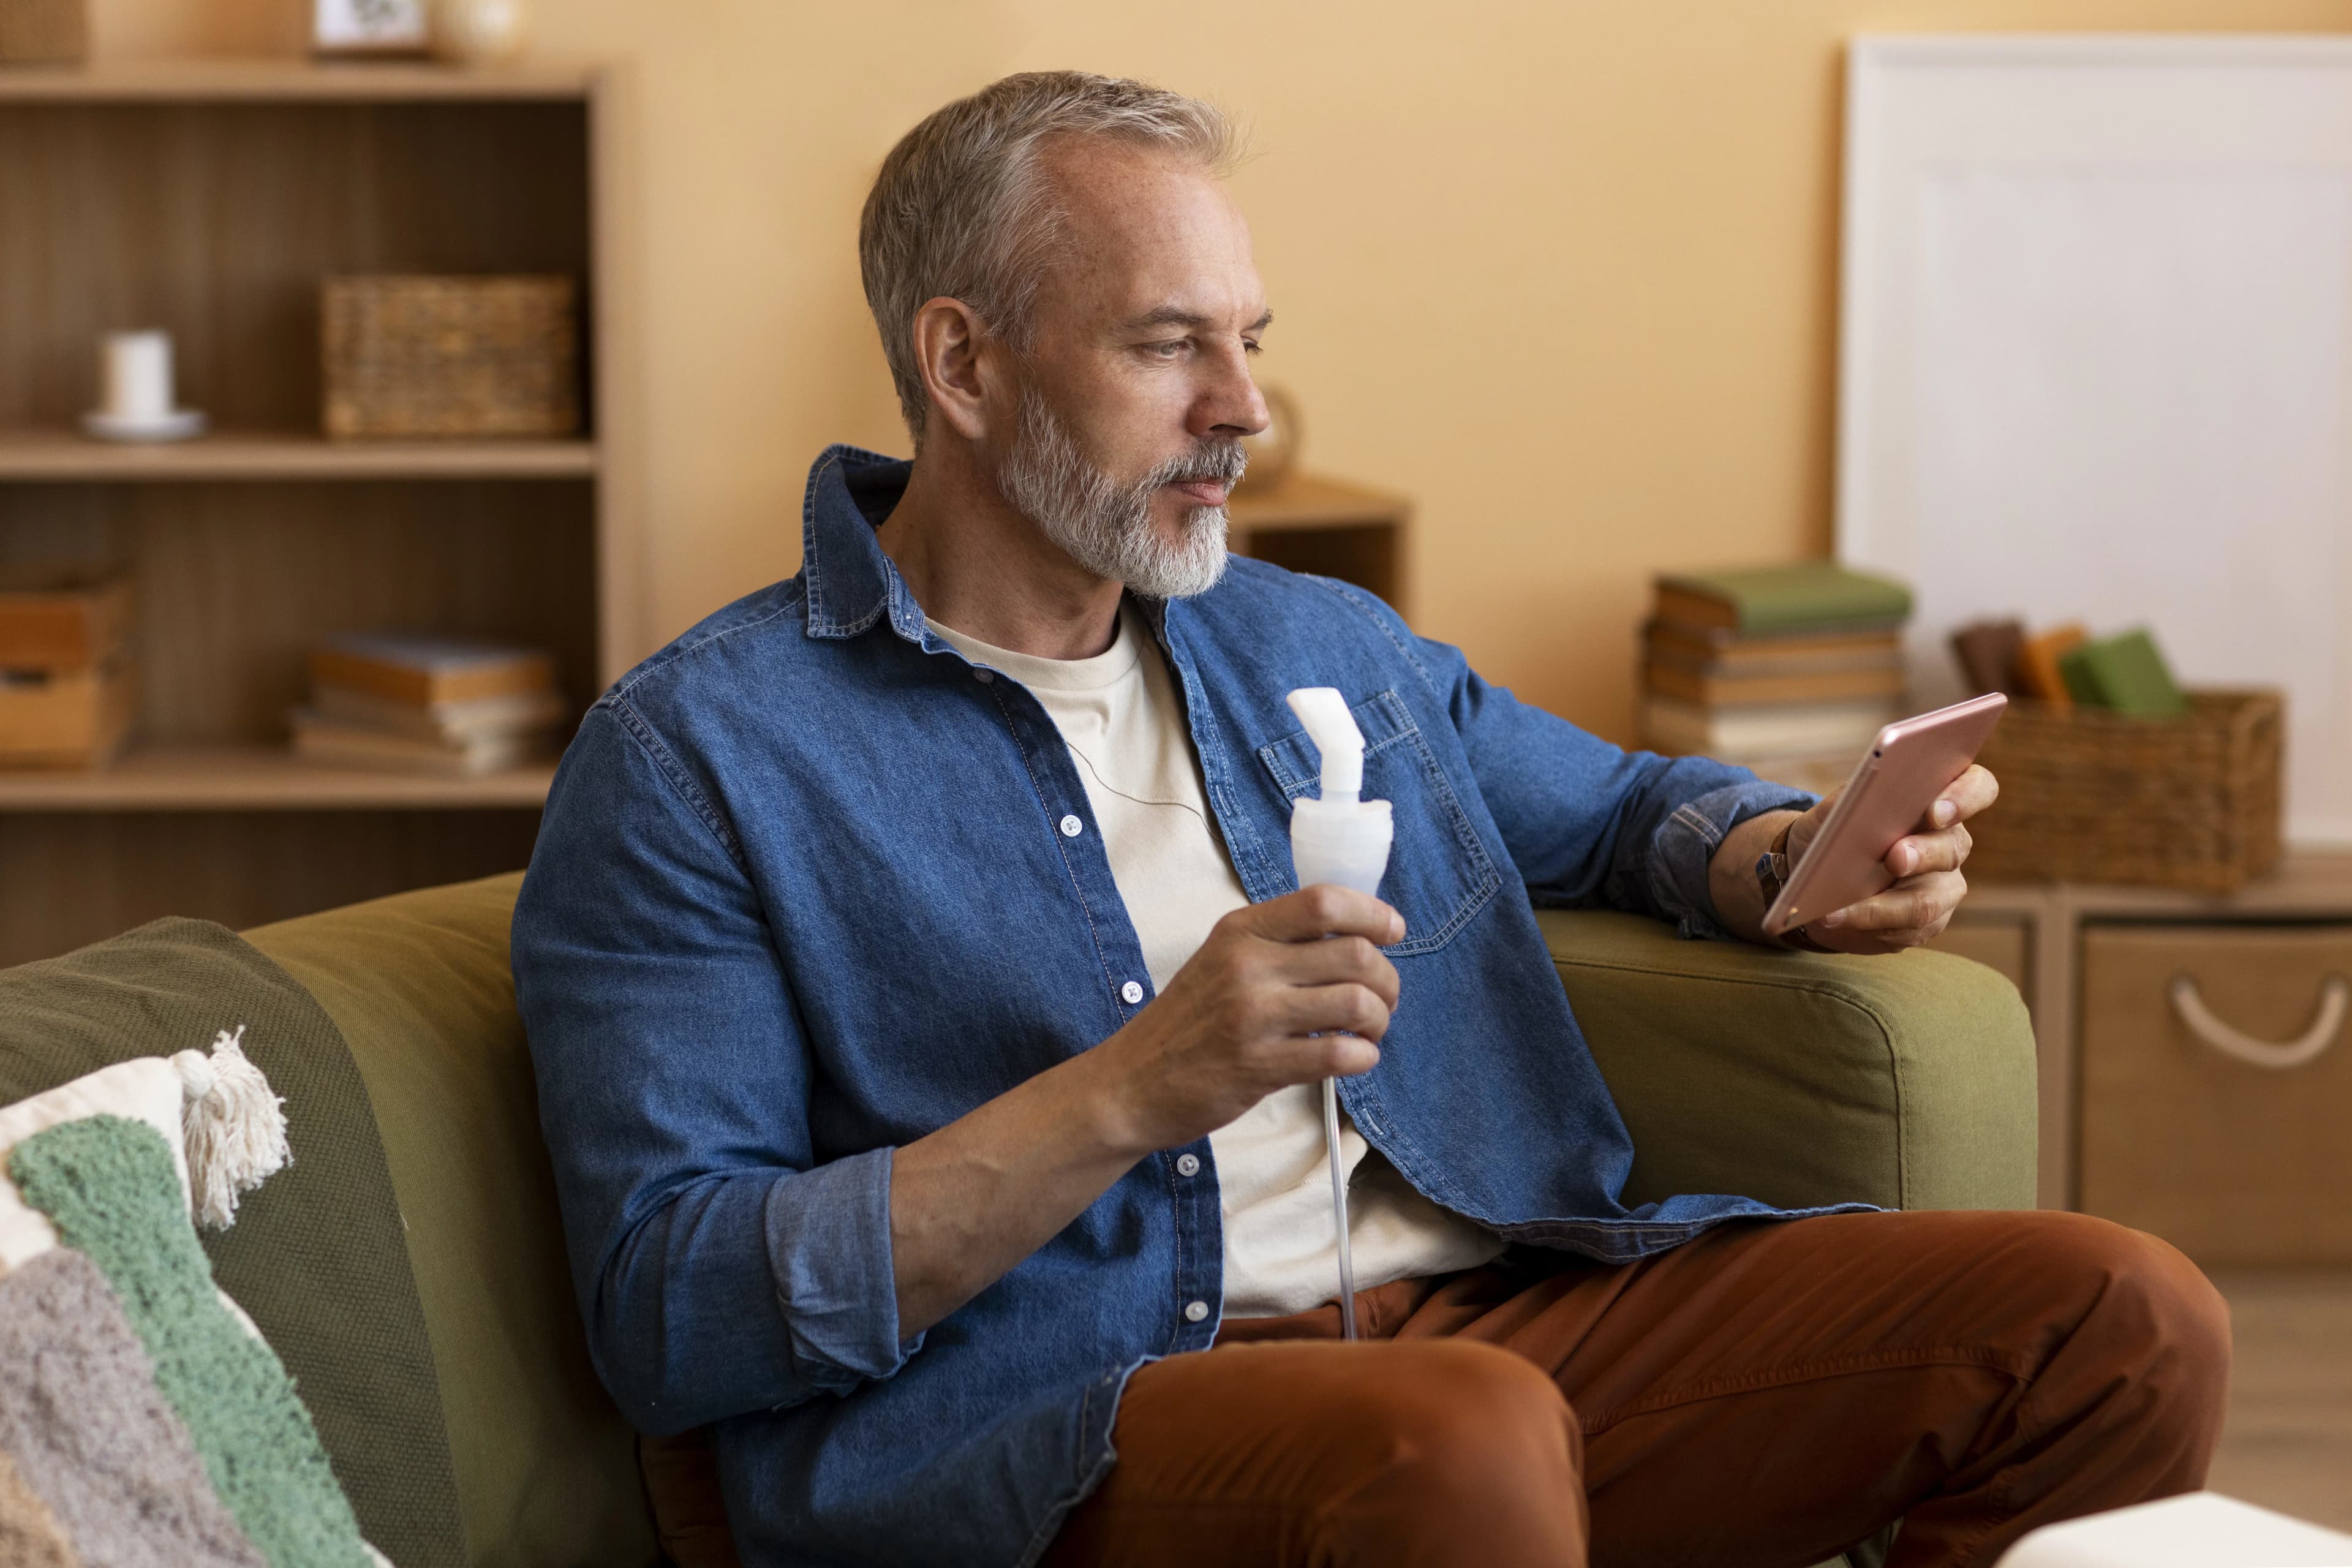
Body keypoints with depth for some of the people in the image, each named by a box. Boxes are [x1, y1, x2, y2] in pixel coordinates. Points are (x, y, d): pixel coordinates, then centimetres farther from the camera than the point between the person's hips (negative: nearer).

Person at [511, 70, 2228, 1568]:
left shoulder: (1317, 643, 21)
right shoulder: (696, 759, 0)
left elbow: (1621, 808, 38)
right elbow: (665, 1314, -8)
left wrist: (1788, 860, 12)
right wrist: (1130, 1098, -17)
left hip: (1502, 1319, 7)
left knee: (2124, 1320, -12)